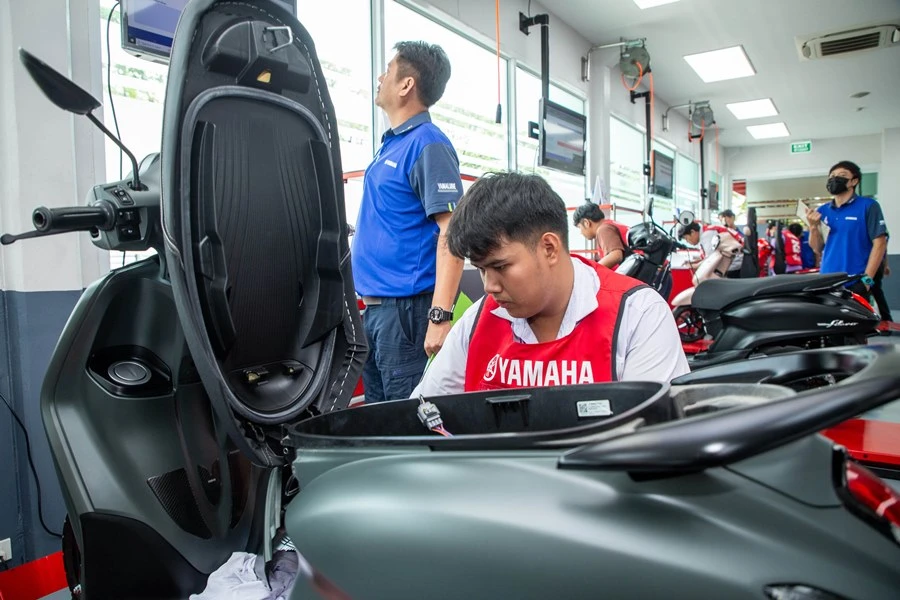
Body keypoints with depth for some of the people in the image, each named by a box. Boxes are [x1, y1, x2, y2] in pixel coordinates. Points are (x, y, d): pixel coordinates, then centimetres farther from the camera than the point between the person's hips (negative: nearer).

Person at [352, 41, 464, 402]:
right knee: (377, 412, 17)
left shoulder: (427, 145, -12)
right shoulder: (392, 143, 15)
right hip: (374, 305, 9)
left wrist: (440, 316, -27)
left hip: (404, 305, -9)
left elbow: (451, 233, -20)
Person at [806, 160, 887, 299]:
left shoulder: (868, 206, -2)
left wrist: (866, 279, -13)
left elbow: (880, 243, -6)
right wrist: (813, 226, -6)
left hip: (856, 283, -4)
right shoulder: (822, 211, 10)